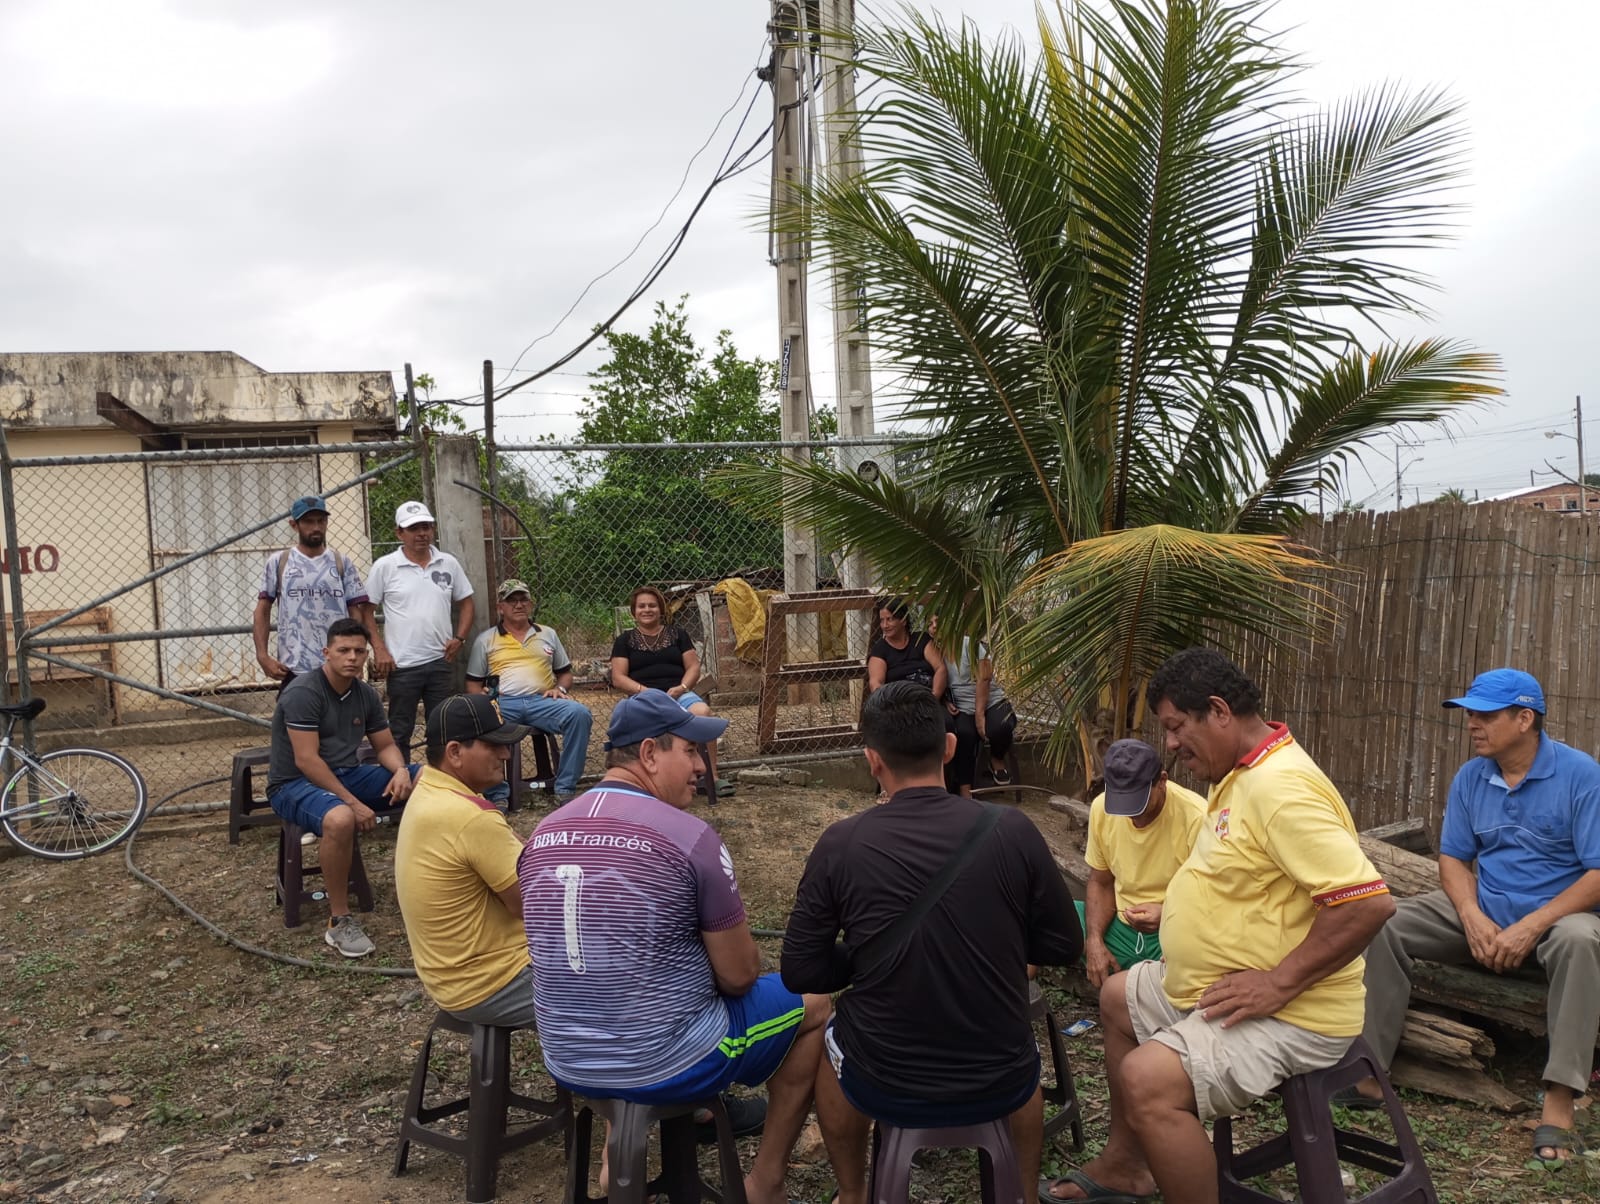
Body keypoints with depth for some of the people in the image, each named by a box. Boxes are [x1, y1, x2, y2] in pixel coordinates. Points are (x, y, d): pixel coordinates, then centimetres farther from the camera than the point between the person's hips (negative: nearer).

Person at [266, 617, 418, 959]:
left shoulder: (366, 694, 6)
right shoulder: (303, 692, -17)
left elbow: (386, 745, 12)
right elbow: (306, 760, -23)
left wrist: (401, 770, -13)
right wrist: (354, 803, -26)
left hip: (347, 774, 8)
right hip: (295, 784, -7)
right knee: (341, 819, -42)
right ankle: (339, 922, -26)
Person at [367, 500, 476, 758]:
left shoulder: (449, 563, 6)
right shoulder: (384, 566, -3)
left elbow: (466, 602, 15)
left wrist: (459, 638, 0)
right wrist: (379, 650, -8)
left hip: (441, 662, 3)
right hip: (402, 665, -3)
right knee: (400, 733, 5)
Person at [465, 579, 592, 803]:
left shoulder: (548, 634, 23)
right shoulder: (486, 640, 17)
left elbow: (565, 673, 25)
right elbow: (473, 683, 16)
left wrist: (560, 688, 3)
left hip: (542, 701, 2)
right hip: (503, 703, -1)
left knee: (580, 713, -29)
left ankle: (565, 789, -21)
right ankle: (498, 795, -25)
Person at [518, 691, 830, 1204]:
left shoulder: (542, 836, 0)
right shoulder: (691, 836, -18)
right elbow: (738, 978, -11)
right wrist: (728, 953, 11)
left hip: (568, 1065, 6)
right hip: (670, 1067, -6)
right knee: (813, 1003, 17)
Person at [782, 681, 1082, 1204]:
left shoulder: (840, 845, -16)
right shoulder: (1010, 829, -15)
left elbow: (801, 973, -7)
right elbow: (1063, 946, -2)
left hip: (886, 1090, -1)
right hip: (1000, 1086, 1)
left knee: (831, 1041, 33)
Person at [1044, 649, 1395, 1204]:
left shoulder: (1282, 786, -25)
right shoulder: (1239, 774, 8)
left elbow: (1369, 901, -32)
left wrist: (1279, 982, -28)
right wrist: (1178, 908, 9)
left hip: (1288, 1013, -11)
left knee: (1148, 1079, -29)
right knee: (1117, 997, 24)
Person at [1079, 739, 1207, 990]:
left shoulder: (1197, 819, -21)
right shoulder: (1101, 808, -4)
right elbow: (1100, 884, 8)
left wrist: (1168, 915, -32)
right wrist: (1095, 941, -8)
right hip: (1120, 926, 6)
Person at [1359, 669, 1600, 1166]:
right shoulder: (1470, 777, 0)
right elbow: (1453, 858, 5)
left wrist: (1531, 927, -26)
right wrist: (1473, 918, -15)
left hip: (1558, 914, -4)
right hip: (1483, 912, 4)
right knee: (1385, 923, -16)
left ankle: (1559, 1101, -33)